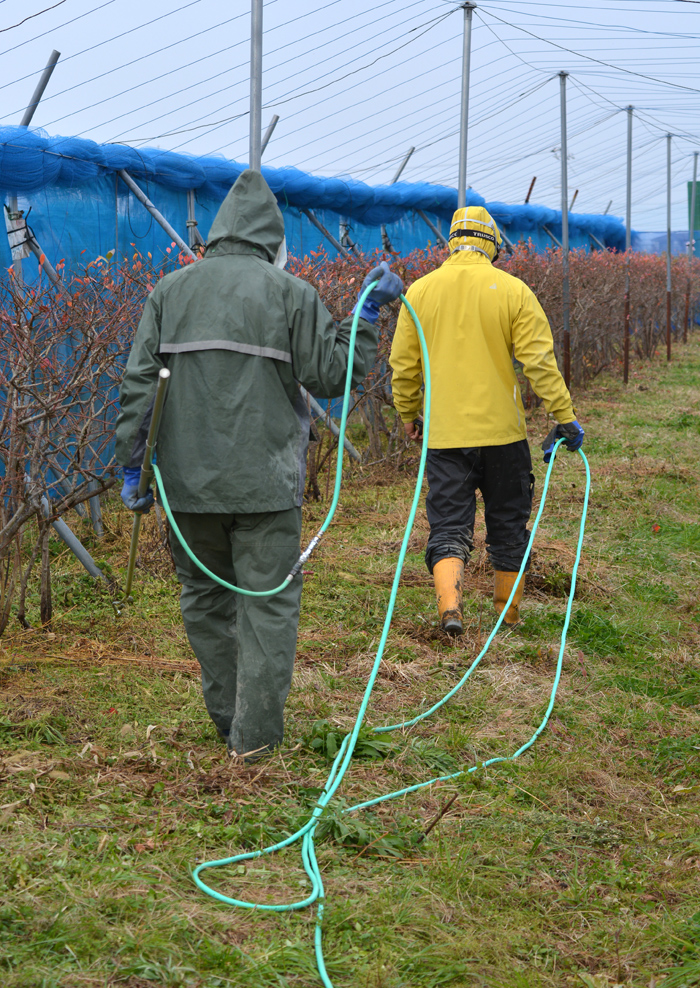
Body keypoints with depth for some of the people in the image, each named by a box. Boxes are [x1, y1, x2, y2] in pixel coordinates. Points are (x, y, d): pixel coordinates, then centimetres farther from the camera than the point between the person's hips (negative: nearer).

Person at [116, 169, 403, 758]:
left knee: (206, 599, 16)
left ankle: (227, 717, 25)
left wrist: (132, 465, 5)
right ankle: (256, 732, 4)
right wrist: (369, 314, 8)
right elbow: (333, 375, -2)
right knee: (267, 601, 4)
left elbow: (139, 384, 2)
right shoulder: (289, 292, -2)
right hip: (264, 482, -3)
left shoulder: (171, 290, 7)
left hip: (188, 481, 3)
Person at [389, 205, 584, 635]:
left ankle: (449, 605, -17)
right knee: (508, 522, 15)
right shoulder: (513, 291, -5)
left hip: (445, 433, 1)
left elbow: (403, 364, 5)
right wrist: (565, 417, -2)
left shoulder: (420, 291, 1)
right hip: (502, 430, -1)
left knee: (449, 524, 4)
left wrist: (408, 414, 20)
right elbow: (541, 362, -9)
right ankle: (509, 614, 24)